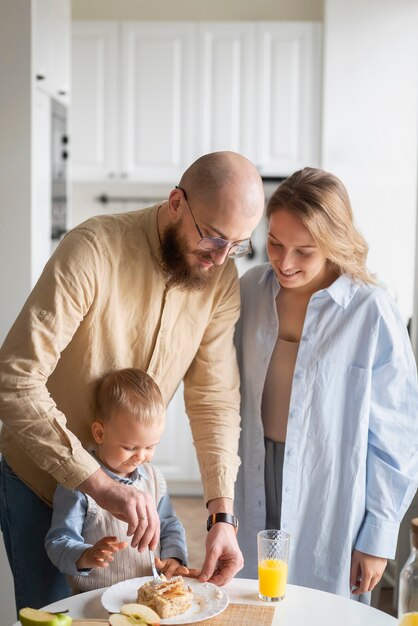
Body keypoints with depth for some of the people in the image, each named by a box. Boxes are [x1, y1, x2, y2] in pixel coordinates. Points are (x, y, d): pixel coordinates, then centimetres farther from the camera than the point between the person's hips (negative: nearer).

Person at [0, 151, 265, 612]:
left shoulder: (222, 280, -10)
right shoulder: (93, 250, -27)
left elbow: (215, 397, -10)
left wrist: (222, 514, -20)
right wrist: (99, 484, -37)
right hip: (41, 478, -4)